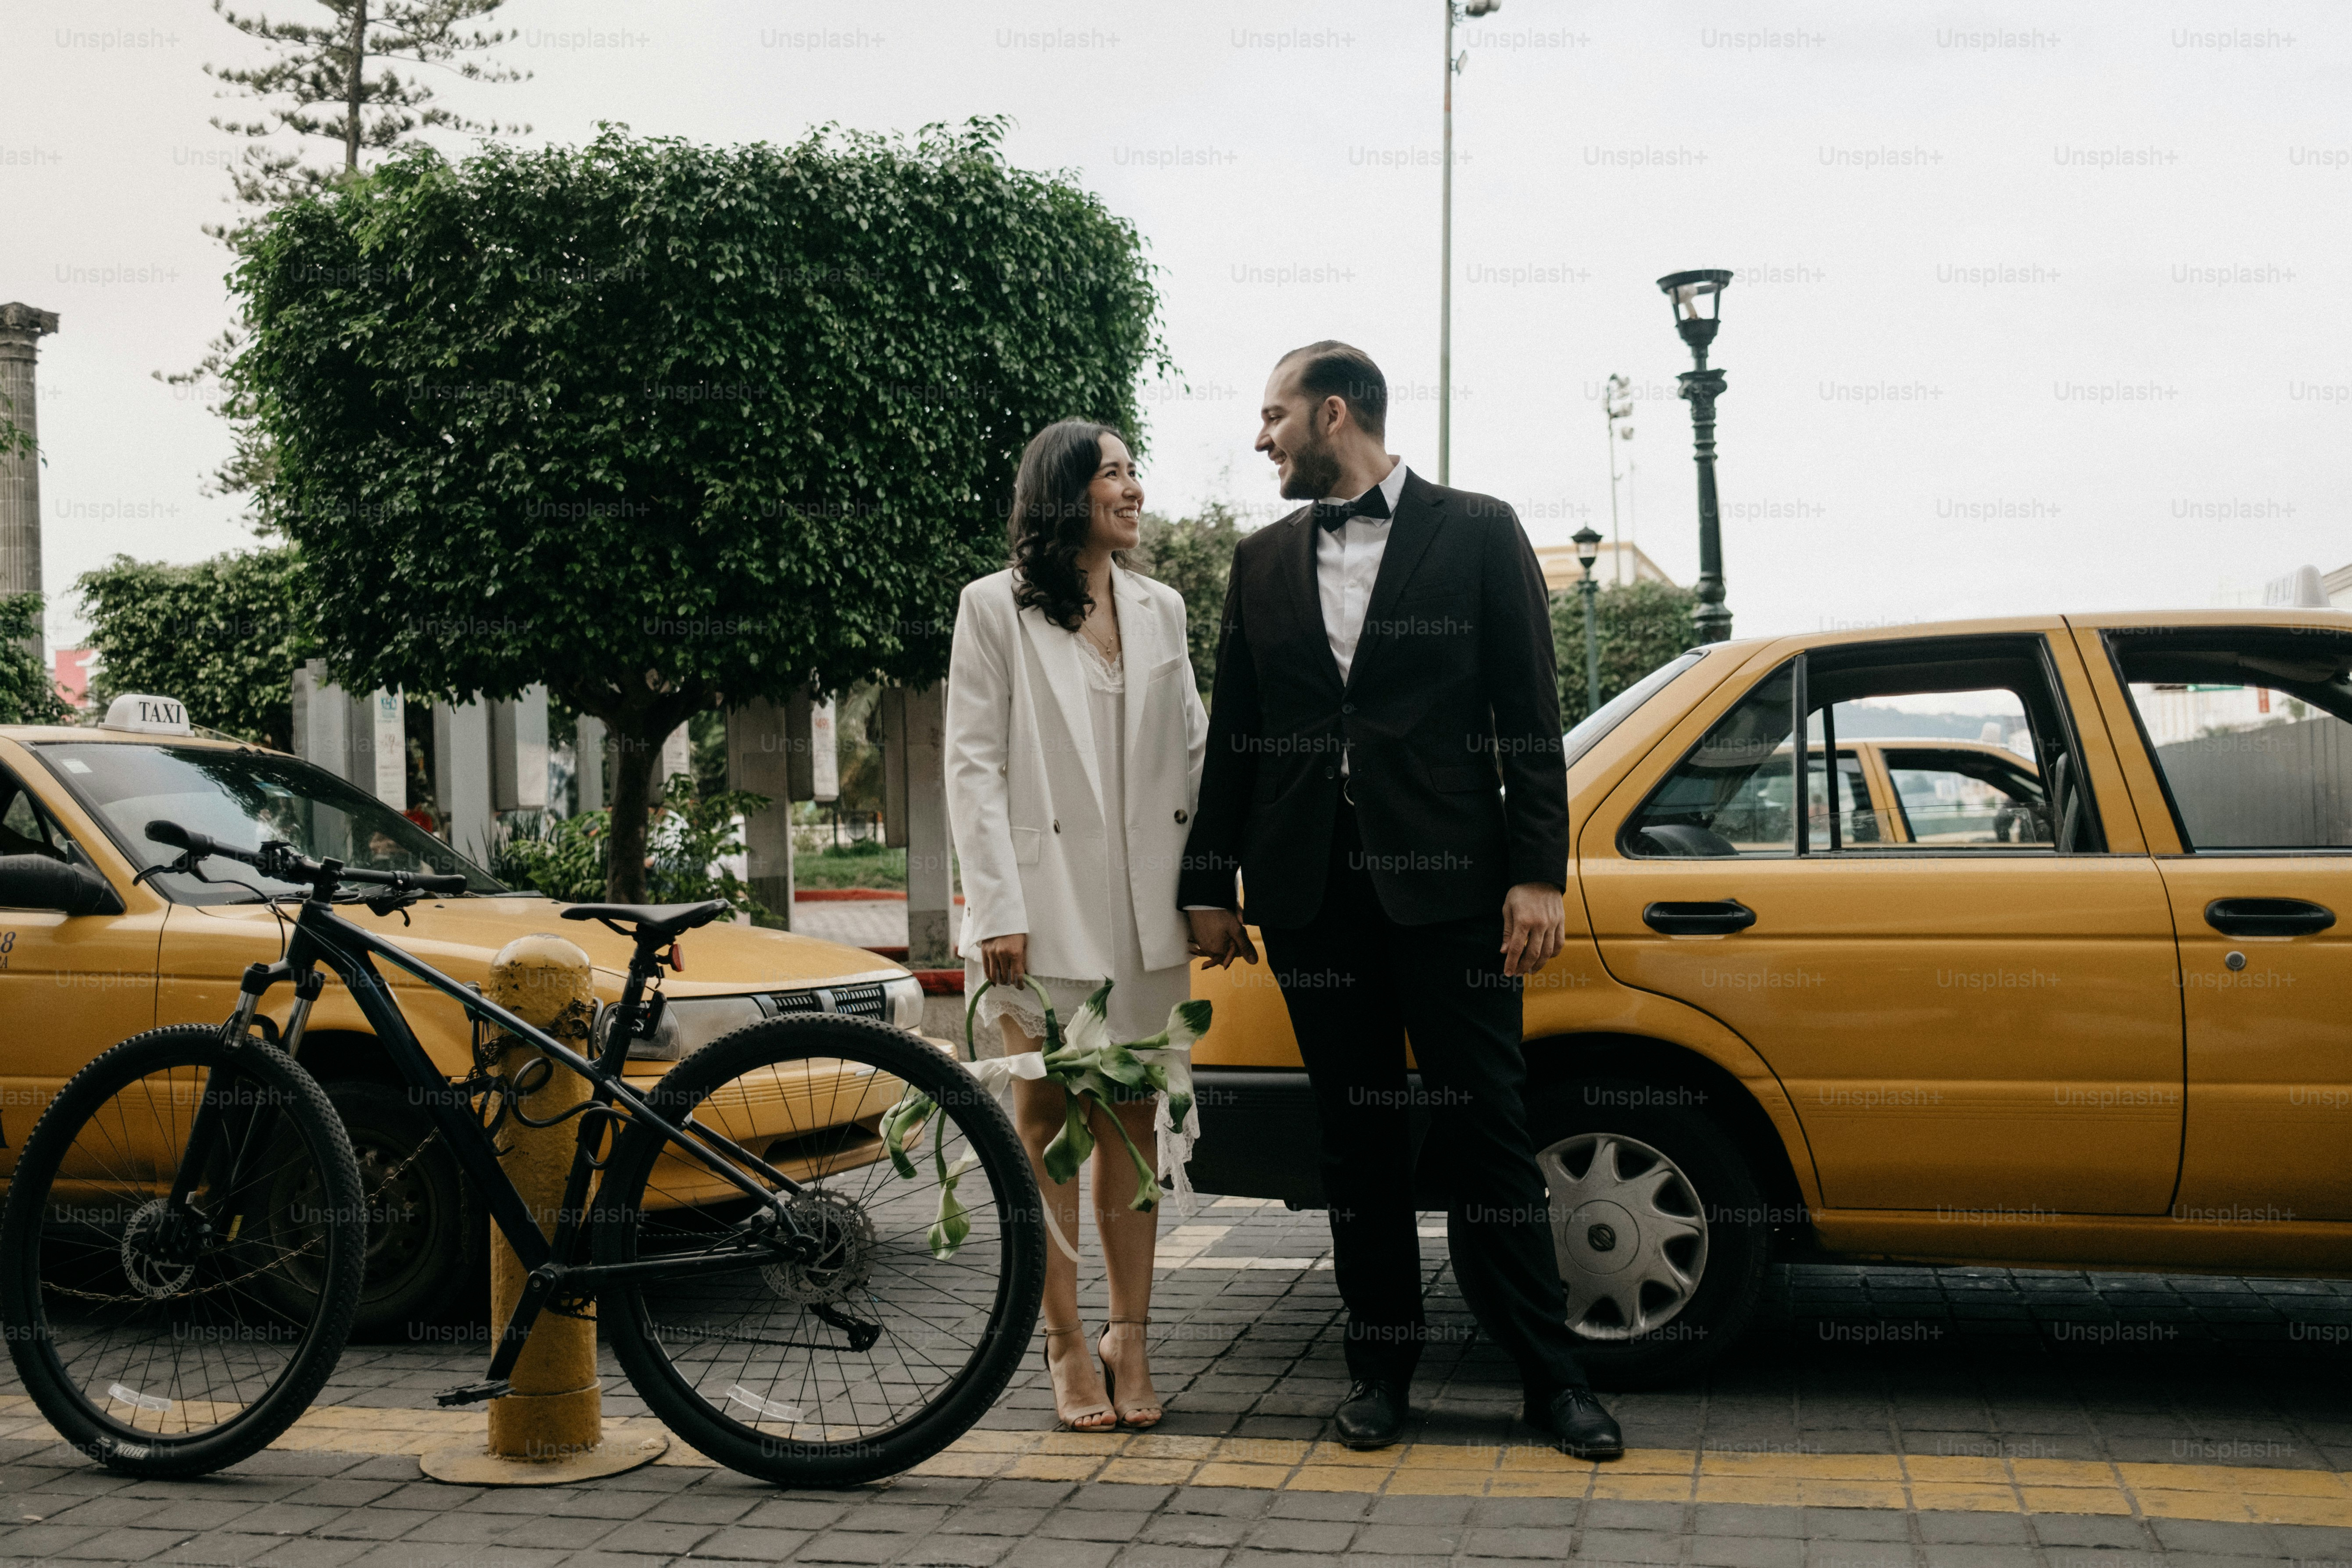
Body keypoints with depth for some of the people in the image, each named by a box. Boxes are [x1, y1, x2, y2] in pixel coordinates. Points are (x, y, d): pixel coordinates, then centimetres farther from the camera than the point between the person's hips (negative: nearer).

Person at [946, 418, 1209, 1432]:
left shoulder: (1159, 609, 14)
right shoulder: (995, 608, 1)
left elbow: (1191, 750, 15)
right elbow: (974, 766, -4)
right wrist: (998, 909, -12)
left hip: (1142, 908, 4)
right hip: (1044, 902, -4)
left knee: (1133, 1120, 7)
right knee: (1046, 1125, 2)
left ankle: (1130, 1339, 16)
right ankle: (1066, 1347, 10)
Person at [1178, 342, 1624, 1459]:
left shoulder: (1477, 532, 3)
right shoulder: (1263, 562, 14)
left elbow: (1530, 718, -1)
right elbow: (1233, 736, 14)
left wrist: (1538, 873, -8)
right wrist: (1210, 887, 11)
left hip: (1443, 882, -3)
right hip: (1313, 892, 4)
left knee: (1486, 1129, 0)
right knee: (1355, 1136, 9)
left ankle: (1550, 1374, 9)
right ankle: (1381, 1361, 20)